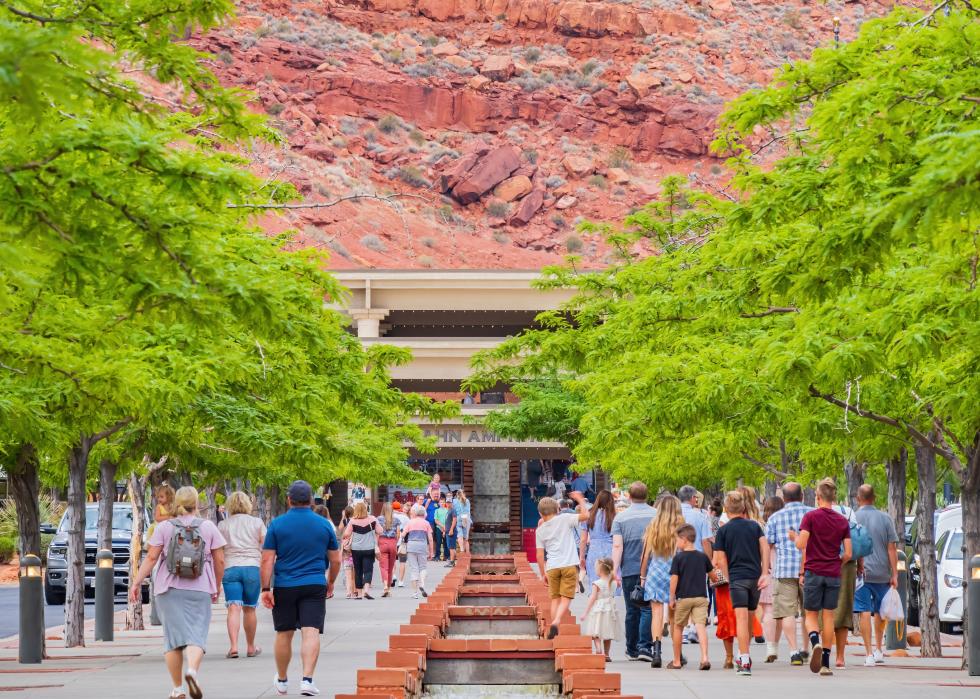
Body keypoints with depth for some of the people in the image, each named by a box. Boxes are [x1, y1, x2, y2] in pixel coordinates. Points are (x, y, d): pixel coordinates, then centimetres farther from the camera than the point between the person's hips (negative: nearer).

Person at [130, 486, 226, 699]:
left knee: (173, 637, 5)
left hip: (169, 589, 1)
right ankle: (192, 671, -31)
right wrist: (216, 587, 17)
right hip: (199, 591, 0)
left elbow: (151, 557, -4)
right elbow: (220, 561, 5)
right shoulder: (209, 527, 4)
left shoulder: (163, 527, 2)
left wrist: (136, 582, -2)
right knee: (196, 636, -3)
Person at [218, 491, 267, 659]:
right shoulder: (257, 523, 9)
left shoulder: (222, 525, 9)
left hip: (230, 568, 0)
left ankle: (233, 645, -23)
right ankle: (251, 647, 22)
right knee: (249, 609, 11)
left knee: (234, 608, -8)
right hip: (253, 567, 0)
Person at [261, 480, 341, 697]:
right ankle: (307, 679, -21)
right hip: (315, 586, 0)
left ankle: (282, 681, 27)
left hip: (285, 587, 0)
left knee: (284, 634, 12)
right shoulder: (324, 525, 3)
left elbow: (267, 560, -6)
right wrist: (330, 583, 24)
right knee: (311, 633, -6)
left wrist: (265, 589, -3)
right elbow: (336, 560, 9)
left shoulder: (277, 524, -2)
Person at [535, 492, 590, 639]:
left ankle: (553, 631, 9)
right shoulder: (564, 519, 0)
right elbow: (585, 515, -6)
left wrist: (543, 573, 16)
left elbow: (540, 555, 7)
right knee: (566, 598, -1)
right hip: (569, 565, -2)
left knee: (555, 598, 12)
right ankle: (556, 621, -24)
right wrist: (580, 500, 8)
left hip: (552, 567, 2)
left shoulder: (540, 530, 9)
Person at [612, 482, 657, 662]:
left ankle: (632, 650, 16)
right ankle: (645, 646, -18)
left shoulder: (620, 517, 0)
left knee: (632, 610, 10)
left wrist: (615, 569, -7)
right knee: (648, 608, -4)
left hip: (629, 570, 1)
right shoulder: (656, 515, 1)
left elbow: (617, 545, -7)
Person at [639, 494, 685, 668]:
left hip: (655, 572, 0)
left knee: (656, 613, 0)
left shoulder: (653, 527, 0)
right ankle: (677, 658, 10)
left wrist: (642, 576, 13)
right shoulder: (680, 528, -4)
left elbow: (645, 554, 3)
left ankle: (656, 646, -22)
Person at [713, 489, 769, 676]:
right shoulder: (754, 526, 9)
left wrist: (729, 579, 8)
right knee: (750, 618, 16)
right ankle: (743, 657, 29)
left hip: (737, 577, -4)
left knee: (741, 618, -10)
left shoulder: (723, 531, 0)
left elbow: (721, 560, -3)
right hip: (755, 577, 4)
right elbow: (764, 548, -1)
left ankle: (745, 661, -20)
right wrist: (765, 573, -3)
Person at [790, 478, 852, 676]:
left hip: (813, 572, -2)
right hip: (834, 574, 2)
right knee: (828, 617, 8)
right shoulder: (843, 521, 4)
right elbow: (848, 554, 2)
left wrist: (794, 537, 8)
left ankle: (815, 643, -24)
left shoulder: (810, 517, -6)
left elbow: (801, 545, -13)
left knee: (811, 615, 7)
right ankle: (826, 663, 6)